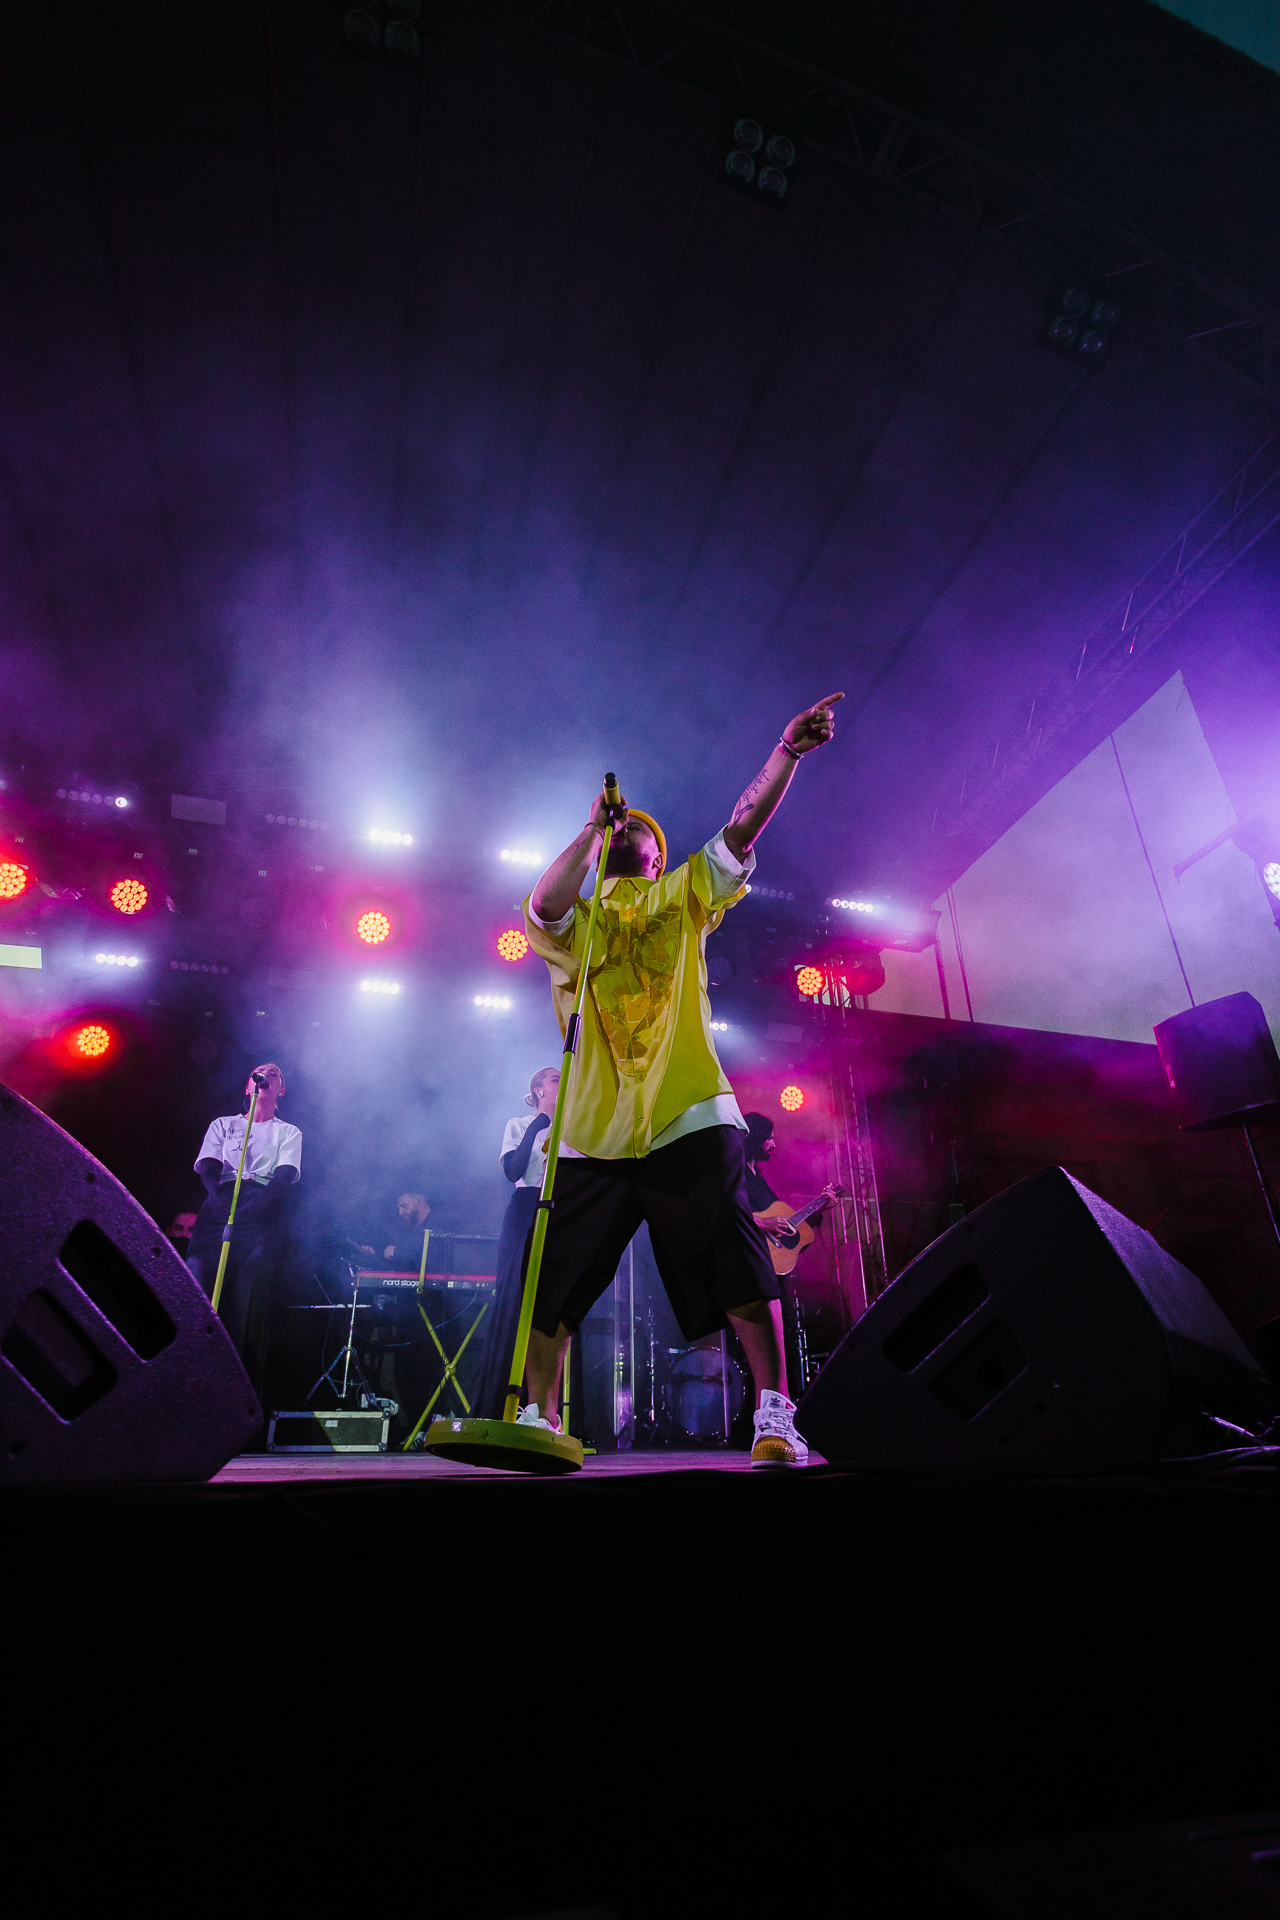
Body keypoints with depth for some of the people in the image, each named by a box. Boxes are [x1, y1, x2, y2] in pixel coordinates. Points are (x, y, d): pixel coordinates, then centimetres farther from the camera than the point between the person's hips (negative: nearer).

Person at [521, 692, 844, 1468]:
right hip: (593, 1134, 2)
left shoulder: (684, 899, 17)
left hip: (688, 1120, -1)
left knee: (739, 1270, -8)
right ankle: (540, 1420, 20)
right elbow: (545, 906, -9)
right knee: (555, 1282, 6)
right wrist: (593, 827, 0)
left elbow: (742, 828, 3)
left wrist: (788, 751, -8)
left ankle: (776, 1420, 0)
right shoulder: (573, 922, 17)